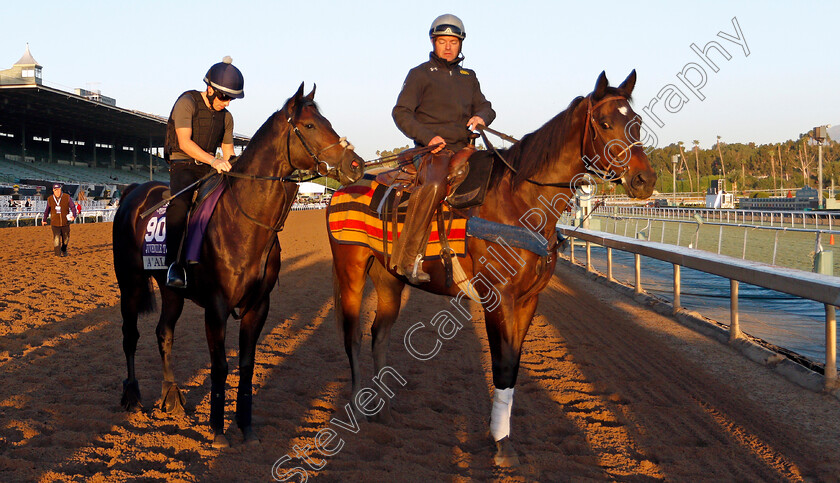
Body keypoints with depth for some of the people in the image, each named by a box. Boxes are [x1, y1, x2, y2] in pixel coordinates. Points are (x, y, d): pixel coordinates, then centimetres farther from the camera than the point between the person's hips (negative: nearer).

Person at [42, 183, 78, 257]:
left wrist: (74, 215, -21)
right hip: (55, 223, -1)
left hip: (65, 222, 1)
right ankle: (58, 254, -4)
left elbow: (73, 207, -3)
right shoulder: (50, 199, -1)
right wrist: (44, 220, 23)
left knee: (66, 238, 15)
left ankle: (64, 251, 39)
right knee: (56, 239, -11)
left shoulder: (67, 197, -5)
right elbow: (47, 210, 13)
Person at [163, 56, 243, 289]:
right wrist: (213, 160, -27)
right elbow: (184, 142, -16)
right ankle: (174, 263, -35)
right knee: (180, 202, -33)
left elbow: (228, 151, 22)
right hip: (183, 165, -7)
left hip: (209, 169, 7)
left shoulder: (226, 117, 15)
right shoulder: (187, 102, -6)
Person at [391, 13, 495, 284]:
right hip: (433, 150, -6)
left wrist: (481, 116, -3)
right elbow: (401, 112, -2)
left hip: (464, 149, 7)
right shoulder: (420, 74, 6)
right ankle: (407, 259, -37)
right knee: (434, 186, -35)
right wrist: (428, 137, -17)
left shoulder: (468, 77, 23)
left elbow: (485, 107, 23)